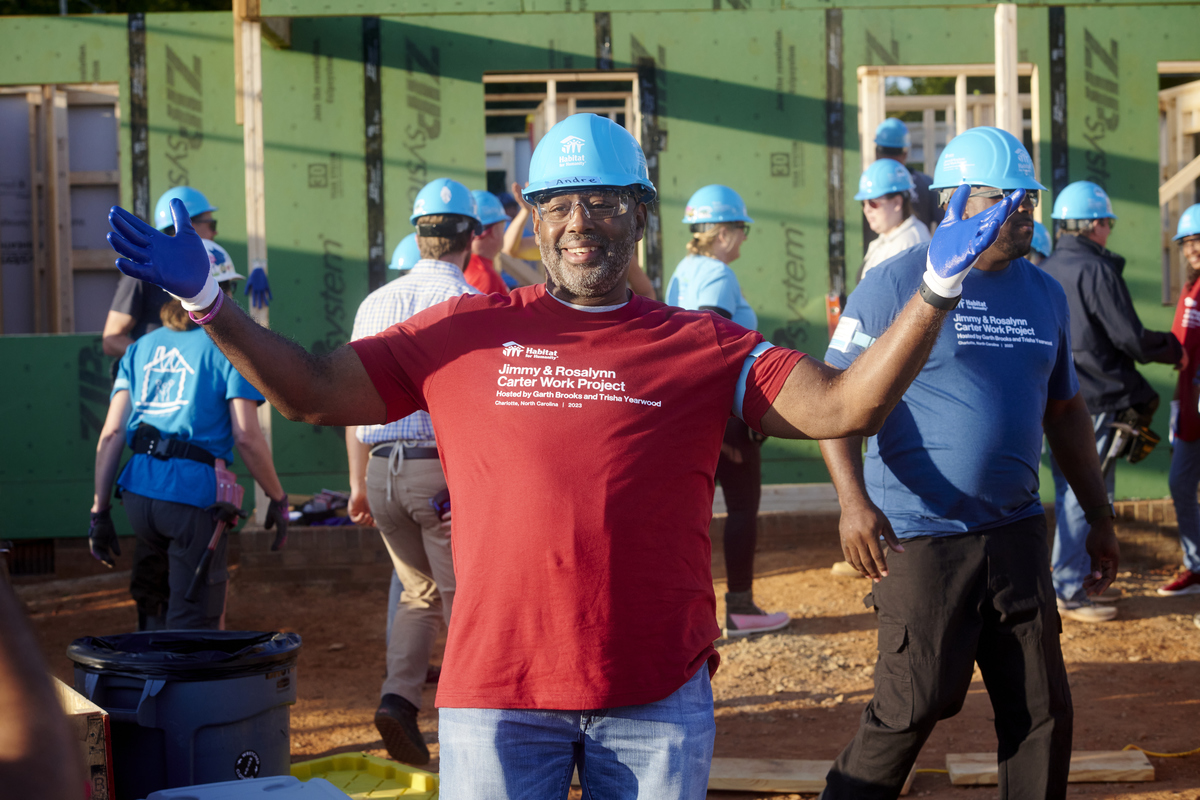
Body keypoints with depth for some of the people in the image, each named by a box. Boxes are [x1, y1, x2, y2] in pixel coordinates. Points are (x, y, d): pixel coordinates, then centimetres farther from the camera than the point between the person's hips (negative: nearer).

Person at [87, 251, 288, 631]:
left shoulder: (141, 348, 15)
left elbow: (111, 434, 8)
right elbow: (246, 436, -8)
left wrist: (100, 510, 11)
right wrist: (278, 498, 3)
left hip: (139, 493, 6)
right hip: (194, 495, -5)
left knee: (154, 618, 21)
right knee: (192, 628, 1)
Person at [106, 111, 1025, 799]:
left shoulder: (703, 346, 2)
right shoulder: (464, 332, 4)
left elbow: (844, 407, -5)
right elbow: (312, 391, 6)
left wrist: (937, 289, -15)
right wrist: (207, 302, -4)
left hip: (661, 696, 0)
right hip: (496, 691, 0)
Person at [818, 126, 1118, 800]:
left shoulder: (1045, 294, 11)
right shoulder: (895, 285, -7)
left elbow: (1066, 412, 19)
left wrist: (1101, 516, 18)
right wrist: (854, 499, -23)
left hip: (1017, 530, 6)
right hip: (921, 536, -6)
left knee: (1043, 708, 9)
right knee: (916, 706, -2)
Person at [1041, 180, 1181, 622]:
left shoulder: (1045, 272, 10)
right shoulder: (1096, 271, -14)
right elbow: (1132, 339, -13)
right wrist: (1177, 349, 4)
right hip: (1094, 403, -8)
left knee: (1069, 494, 16)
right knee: (1087, 497, -2)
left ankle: (1072, 583, 23)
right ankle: (1070, 592, 2)